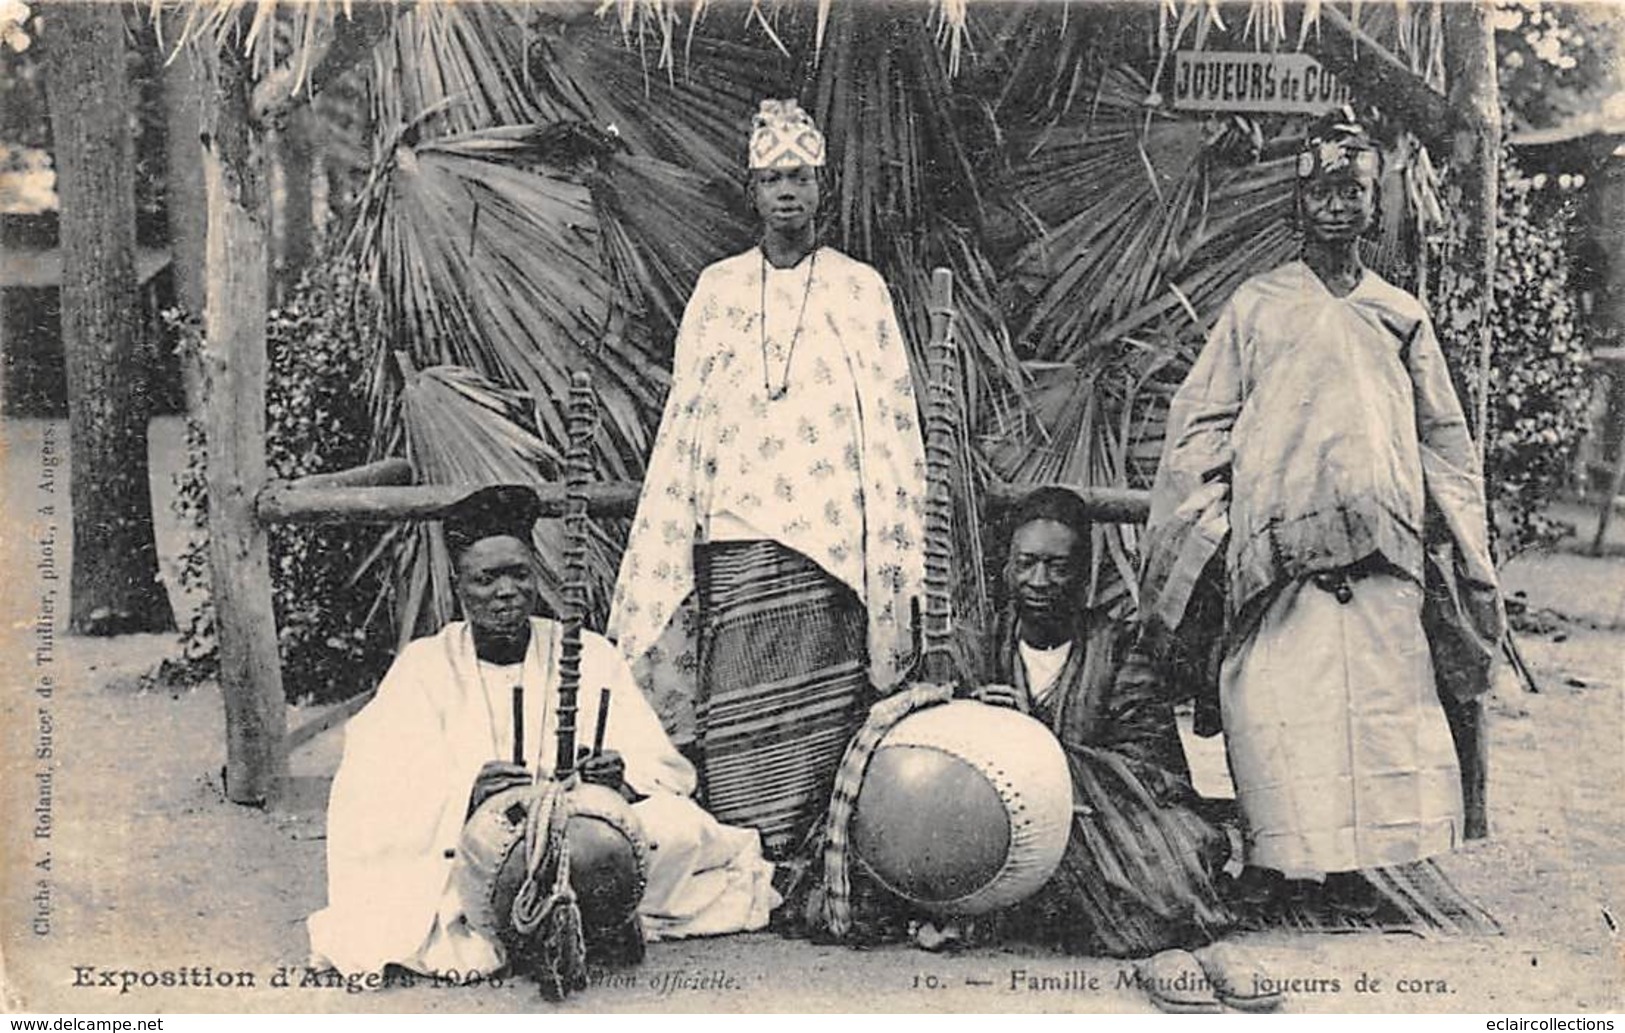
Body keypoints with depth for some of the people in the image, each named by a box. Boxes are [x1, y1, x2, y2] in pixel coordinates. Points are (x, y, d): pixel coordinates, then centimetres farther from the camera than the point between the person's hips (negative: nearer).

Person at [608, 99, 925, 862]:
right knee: (737, 744, -4)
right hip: (734, 547, 1)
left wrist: (892, 558, -2)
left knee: (822, 732, -5)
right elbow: (682, 427, 12)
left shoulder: (860, 289, 9)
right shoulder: (718, 289, 13)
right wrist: (661, 563, 7)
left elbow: (894, 425, 6)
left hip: (830, 547, -1)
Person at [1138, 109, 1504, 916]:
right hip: (1274, 539, -2)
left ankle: (1349, 862, 6)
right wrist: (1205, 529, -1)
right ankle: (1272, 855, 3)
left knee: (1375, 693, -3)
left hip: (1379, 542, 2)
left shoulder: (1401, 317, 16)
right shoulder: (1255, 306, 10)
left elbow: (1444, 438, 19)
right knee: (1271, 694, -7)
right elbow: (1203, 423, 8)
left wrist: (1455, 536, 10)